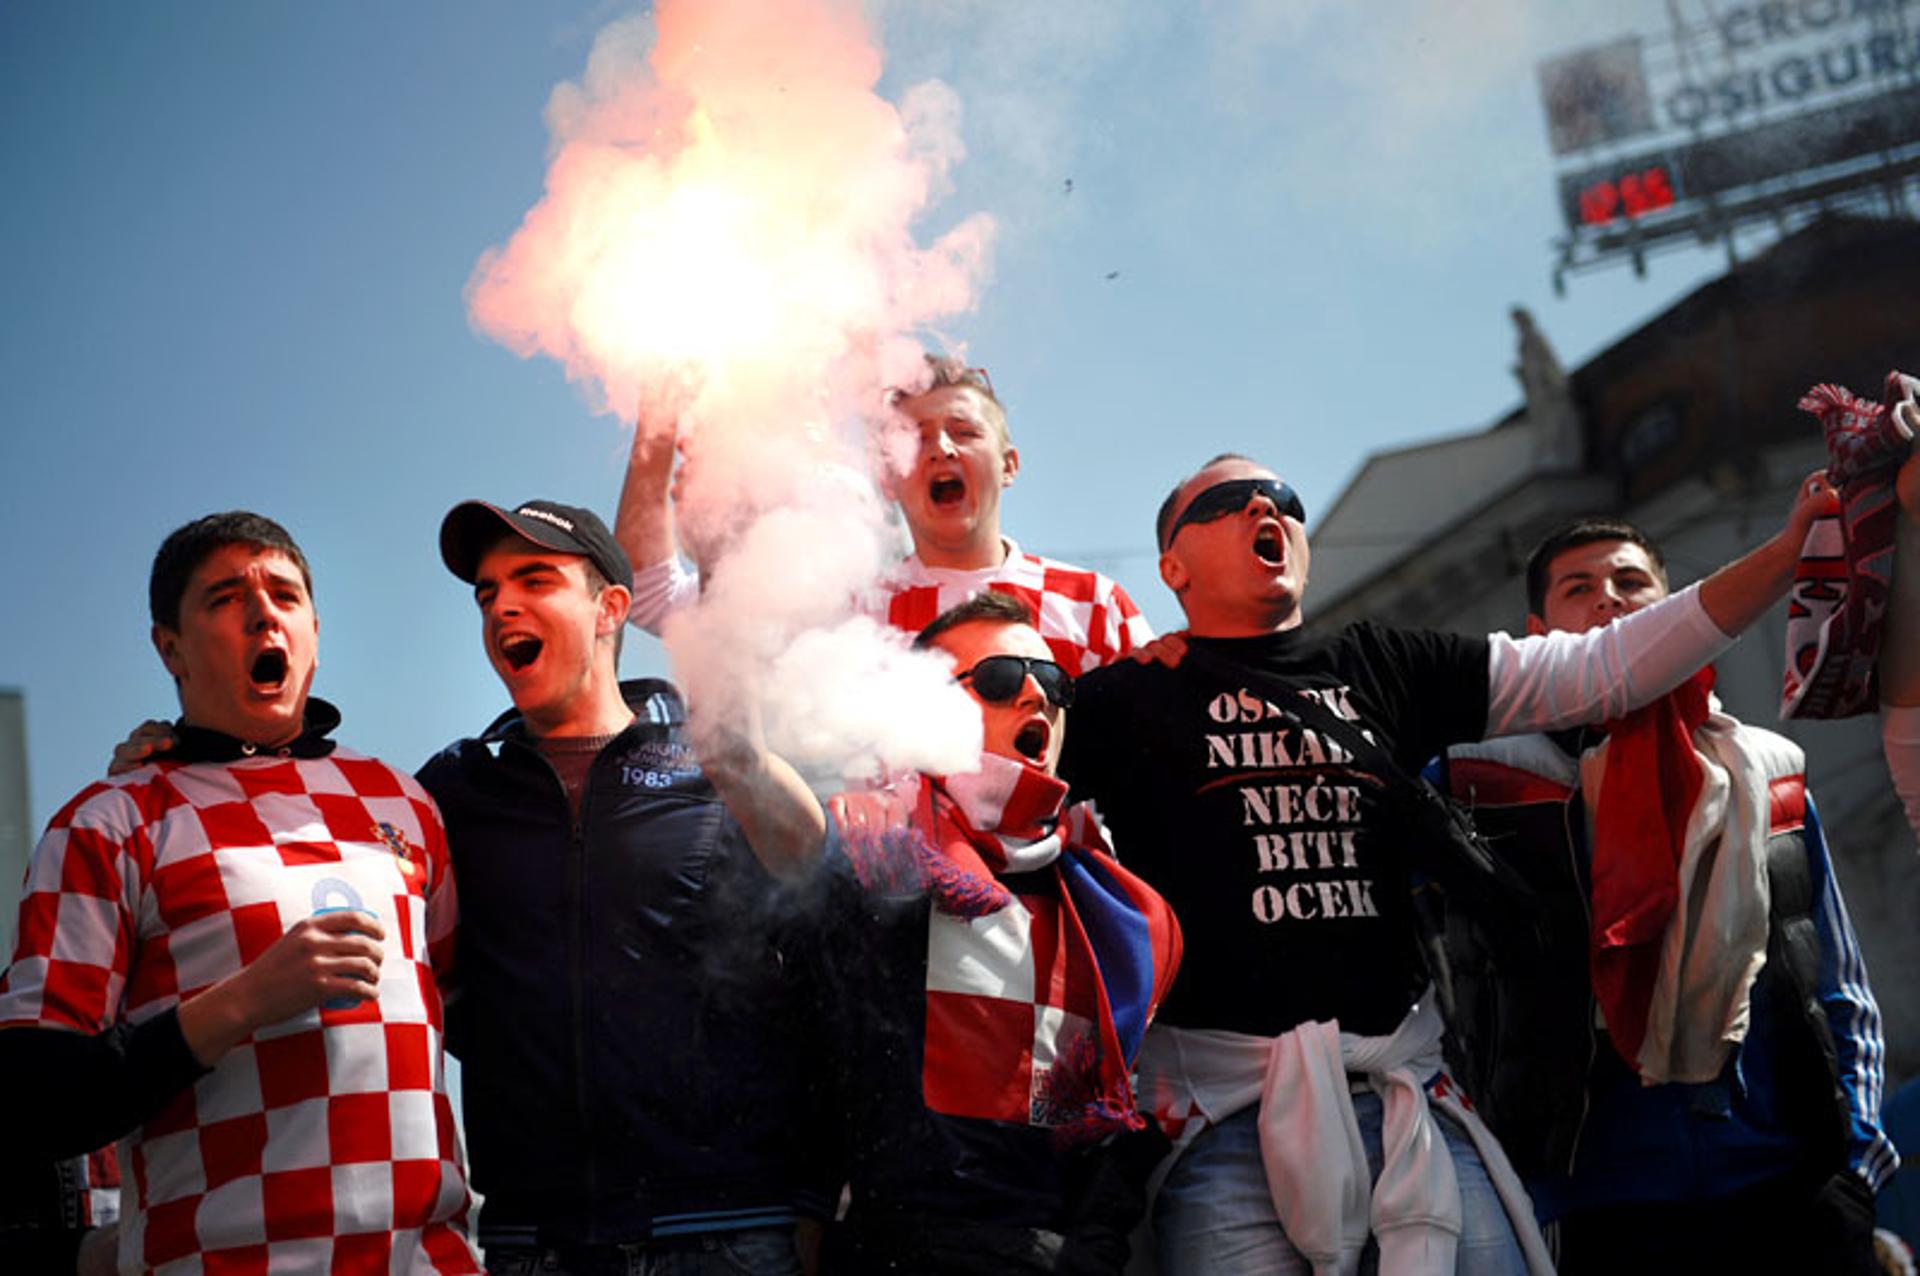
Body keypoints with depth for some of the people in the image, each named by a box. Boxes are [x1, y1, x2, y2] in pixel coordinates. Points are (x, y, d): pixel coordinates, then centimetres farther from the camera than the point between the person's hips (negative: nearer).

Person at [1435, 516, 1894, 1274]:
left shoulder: (1768, 775, 16)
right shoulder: (1486, 783, 6)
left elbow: (1844, 997, 17)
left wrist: (1855, 1154, 6)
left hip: (1794, 1191, 3)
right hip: (1607, 1206, -2)